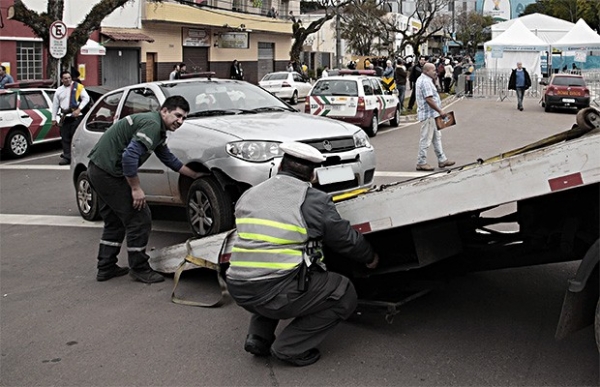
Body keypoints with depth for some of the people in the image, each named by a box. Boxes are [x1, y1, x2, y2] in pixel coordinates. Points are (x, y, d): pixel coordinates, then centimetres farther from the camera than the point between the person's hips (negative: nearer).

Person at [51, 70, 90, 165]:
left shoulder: (78, 87, 3)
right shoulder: (59, 90, 15)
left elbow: (86, 98, 0)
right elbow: (55, 104, 19)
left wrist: (79, 109, -10)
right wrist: (54, 118, 15)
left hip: (75, 116, -4)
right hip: (64, 117, 4)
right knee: (65, 138, 4)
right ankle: (67, 157, 10)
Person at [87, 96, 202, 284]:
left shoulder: (158, 129, 16)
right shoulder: (152, 124, -17)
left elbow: (169, 159, 29)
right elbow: (129, 156, -27)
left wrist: (195, 175, 35)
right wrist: (136, 188, -18)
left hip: (98, 169, 11)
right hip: (109, 172, -11)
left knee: (114, 222, 21)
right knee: (140, 219, -4)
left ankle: (106, 268, 27)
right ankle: (139, 269, 6)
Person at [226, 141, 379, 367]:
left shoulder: (248, 195, 14)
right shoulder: (314, 200, -3)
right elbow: (346, 239, 7)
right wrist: (370, 257, 28)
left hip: (239, 291, 7)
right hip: (277, 293, -6)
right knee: (345, 295, 12)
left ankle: (258, 338, 22)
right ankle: (290, 347, 5)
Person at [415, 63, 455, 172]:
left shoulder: (422, 80, 16)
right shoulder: (425, 82, -19)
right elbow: (429, 99, -24)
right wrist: (440, 111, -20)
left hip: (432, 115, 11)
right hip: (428, 114, -11)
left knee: (437, 137, 15)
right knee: (426, 139, -5)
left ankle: (442, 160, 21)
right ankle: (421, 163, 1)